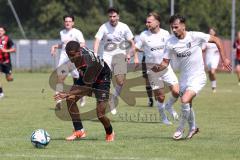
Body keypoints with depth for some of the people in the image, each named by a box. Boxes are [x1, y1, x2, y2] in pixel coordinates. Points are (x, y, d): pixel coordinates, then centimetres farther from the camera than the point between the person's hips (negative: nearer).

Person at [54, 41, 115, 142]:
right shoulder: (76, 52, -22)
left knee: (100, 114, -13)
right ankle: (79, 131, -3)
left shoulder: (90, 64, -43)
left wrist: (68, 94, -42)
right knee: (70, 99, -12)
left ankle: (110, 133, 20)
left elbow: (87, 87, -36)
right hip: (86, 76, 7)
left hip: (102, 78, -7)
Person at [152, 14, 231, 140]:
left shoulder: (195, 36, -17)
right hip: (184, 78, 5)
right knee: (188, 106, 18)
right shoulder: (170, 42, -7)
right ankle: (193, 128, 44)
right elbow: (165, 62, -4)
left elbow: (216, 40, -7)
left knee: (185, 101, -23)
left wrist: (224, 59, -9)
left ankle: (180, 128, -2)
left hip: (198, 77, -5)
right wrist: (158, 68, -27)